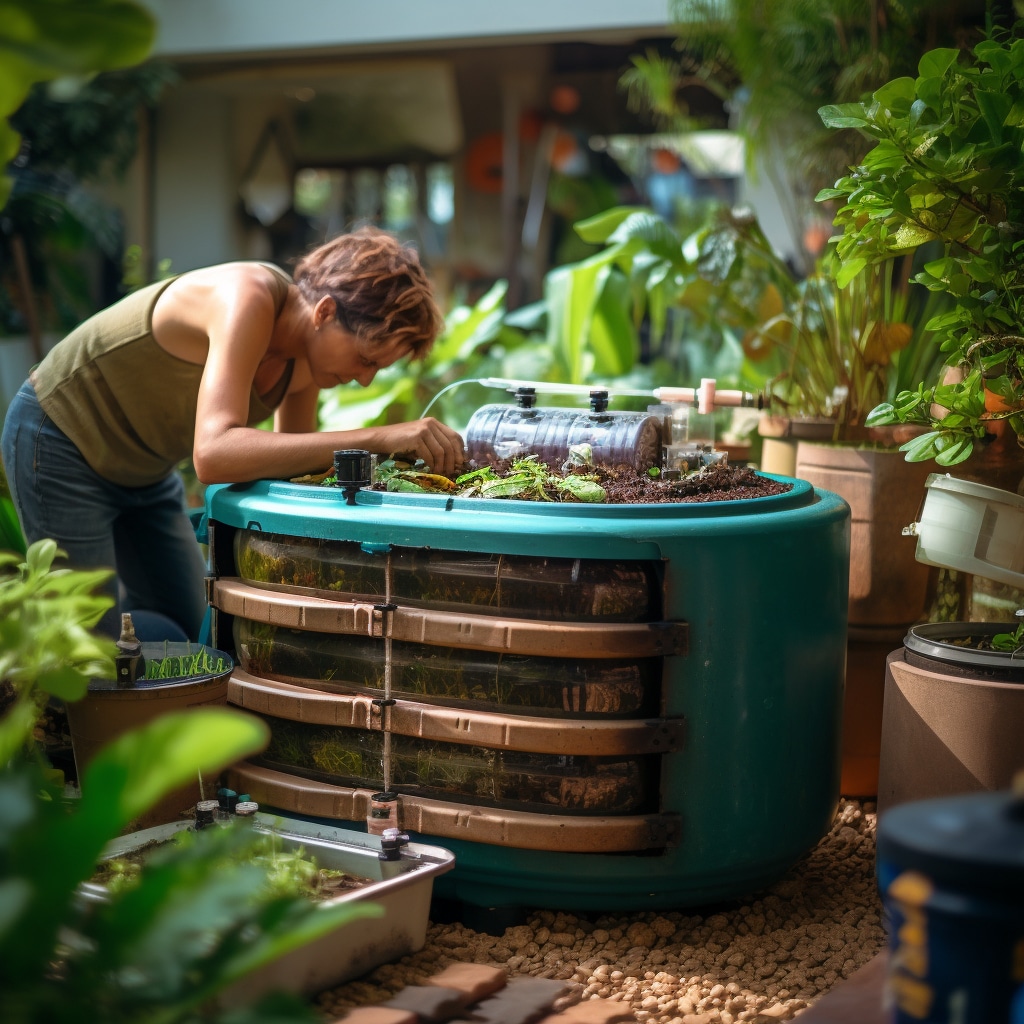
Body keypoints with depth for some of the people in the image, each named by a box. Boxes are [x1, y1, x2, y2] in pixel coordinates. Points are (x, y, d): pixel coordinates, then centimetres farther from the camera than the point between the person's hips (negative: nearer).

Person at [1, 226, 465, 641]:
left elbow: (288, 460, 2)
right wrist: (377, 438, -51)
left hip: (144, 468, 8)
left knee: (191, 632, 11)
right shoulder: (248, 298, -35)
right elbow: (213, 455, -48)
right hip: (61, 440, -8)